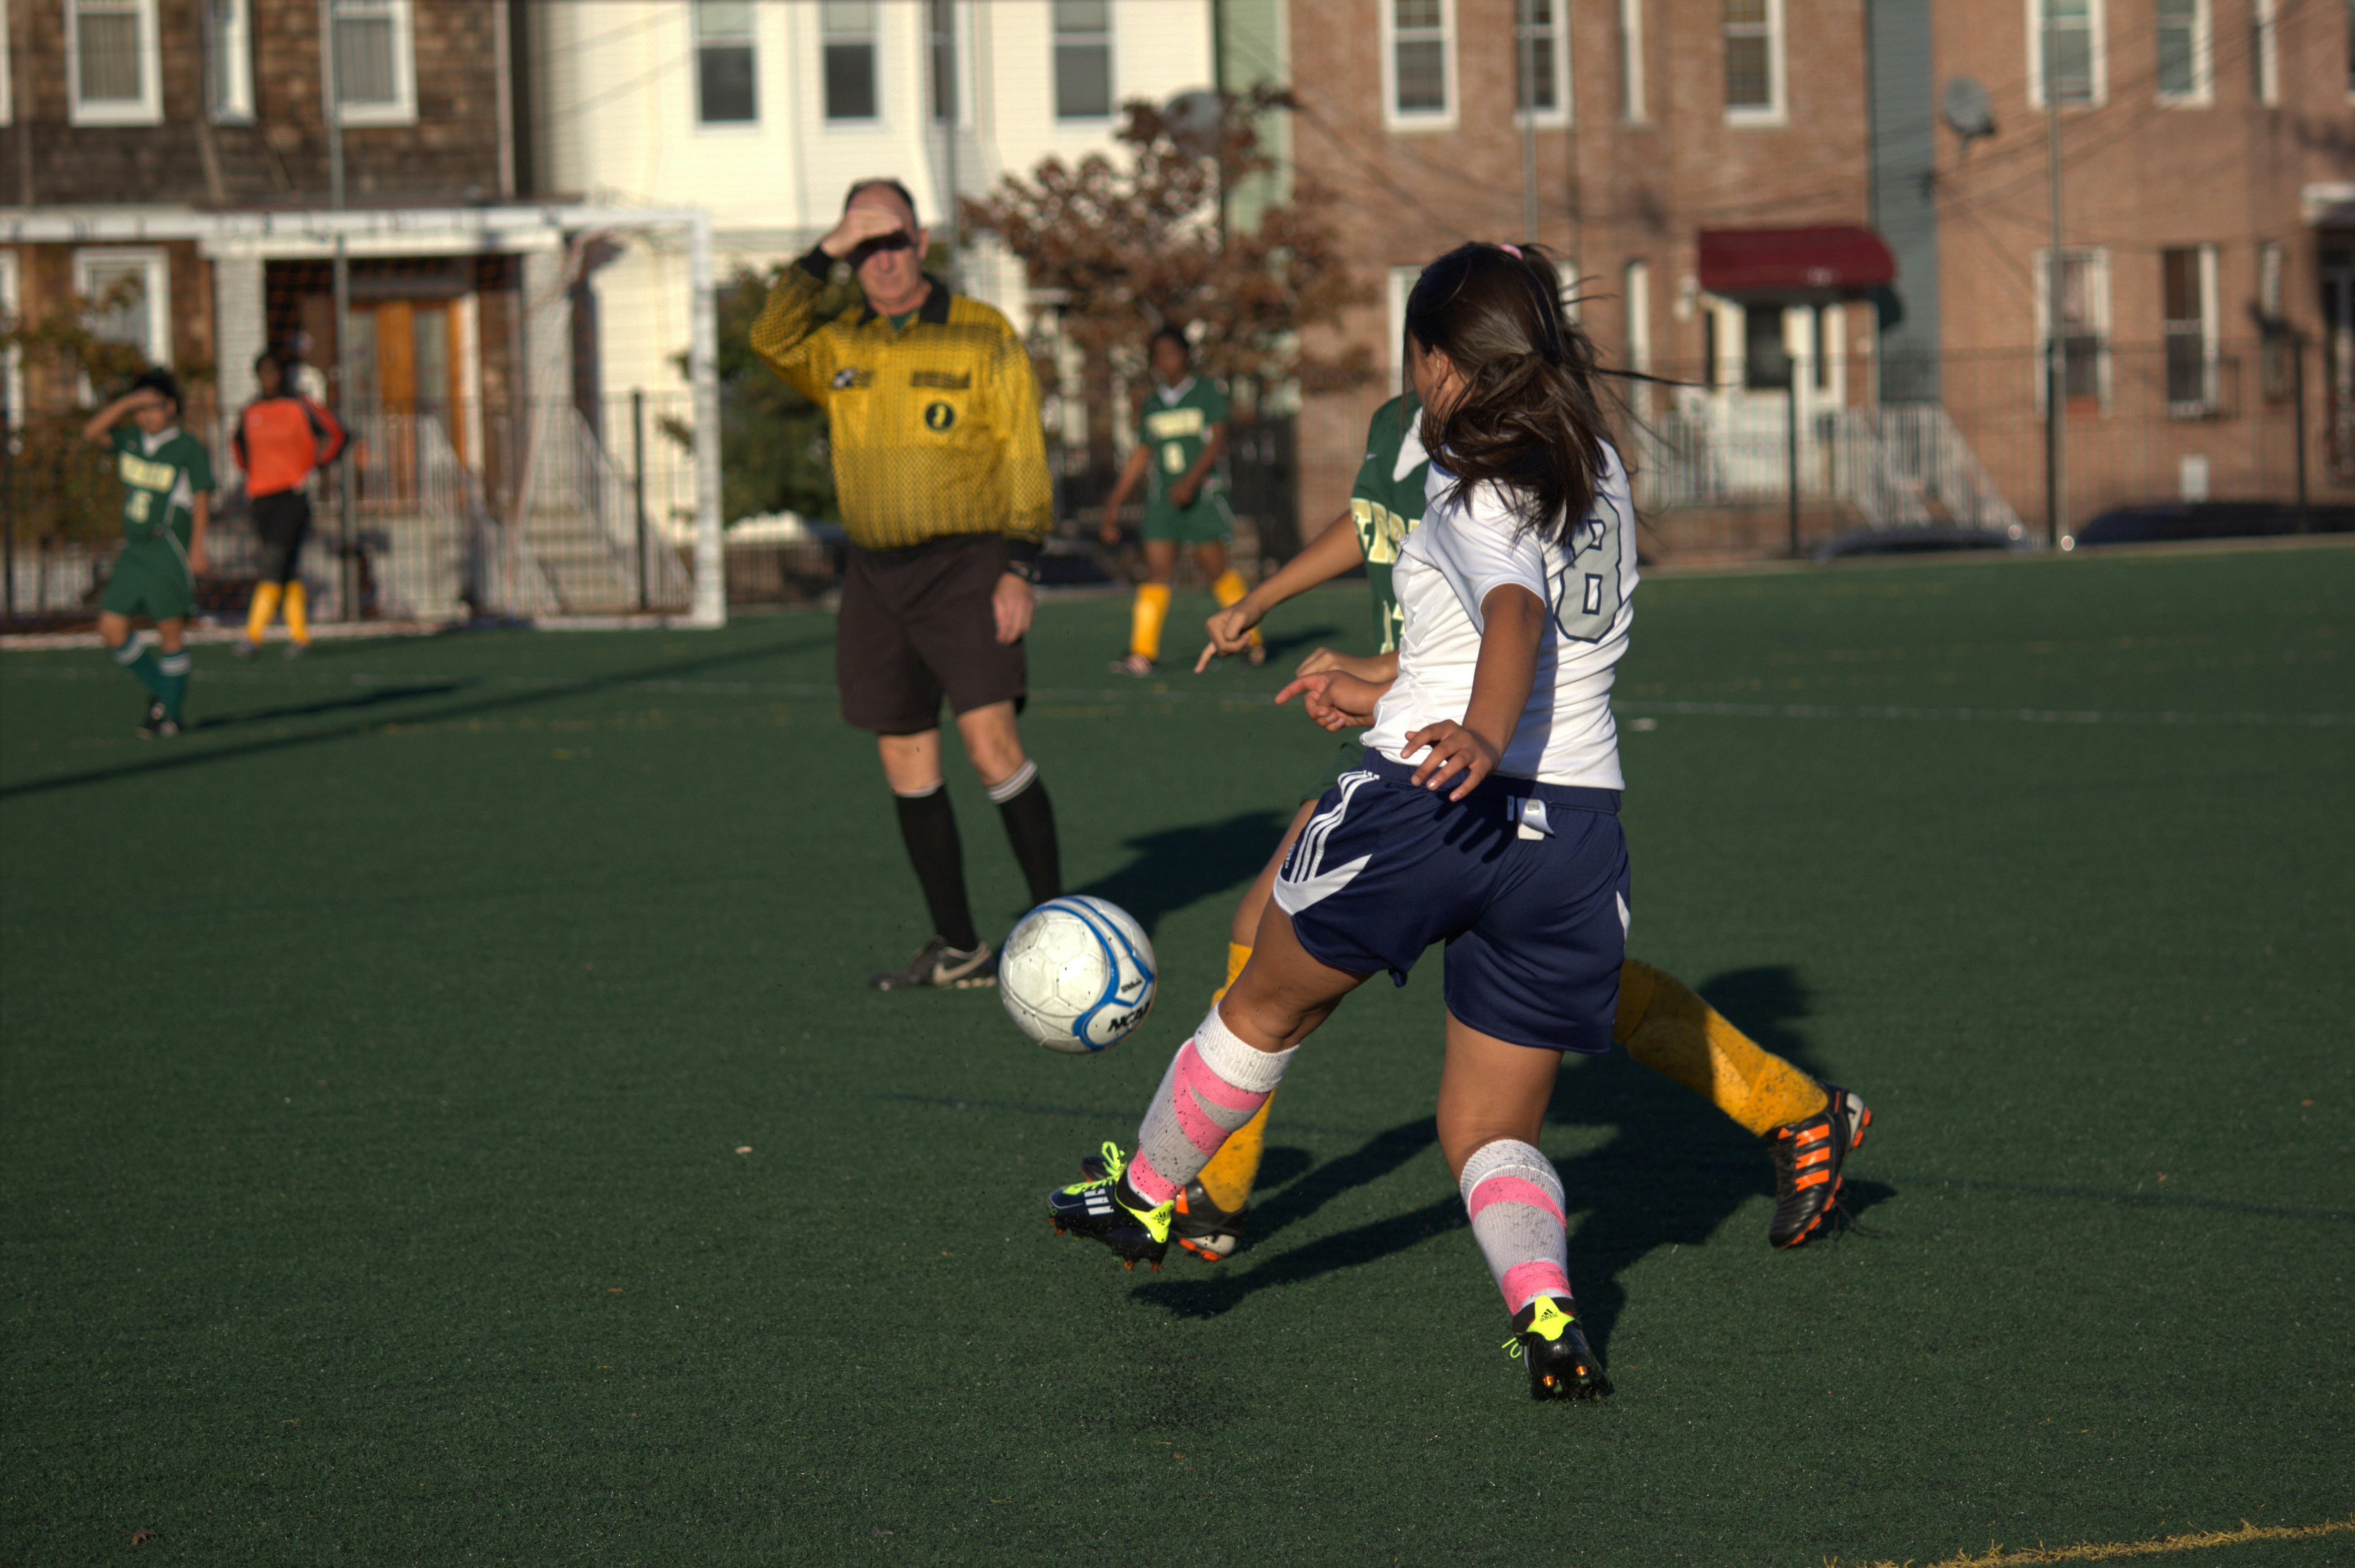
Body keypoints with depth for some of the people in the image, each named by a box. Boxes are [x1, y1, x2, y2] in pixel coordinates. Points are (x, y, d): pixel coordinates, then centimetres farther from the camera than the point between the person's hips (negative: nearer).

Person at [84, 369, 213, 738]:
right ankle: (161, 691, 17)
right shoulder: (132, 440, 11)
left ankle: (173, 714, 9)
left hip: (168, 549, -6)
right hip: (134, 550, 6)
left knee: (169, 632, -3)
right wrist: (127, 403, -9)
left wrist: (197, 549, -14)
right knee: (111, 630, 1)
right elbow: (92, 432, 1)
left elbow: (202, 500, -7)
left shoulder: (189, 449, -5)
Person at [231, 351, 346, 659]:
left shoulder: (300, 407, -2)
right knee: (288, 569, 8)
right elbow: (239, 444, 30)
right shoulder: (251, 413, 11)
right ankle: (299, 634, 14)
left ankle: (253, 635, -21)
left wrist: (314, 467, 1)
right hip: (261, 495, 5)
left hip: (292, 495, -5)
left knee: (274, 562, -14)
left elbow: (334, 434, 6)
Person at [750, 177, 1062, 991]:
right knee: (905, 764, 4)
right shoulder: (839, 346, 10)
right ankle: (958, 948, 12)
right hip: (874, 571, 5)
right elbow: (773, 339, -10)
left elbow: (1023, 457, -3)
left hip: (965, 563, -5)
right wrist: (823, 254, -14)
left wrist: (1020, 568, -10)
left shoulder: (983, 336, -1)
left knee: (990, 741, -16)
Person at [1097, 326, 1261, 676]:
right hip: (1162, 499, 4)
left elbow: (1217, 442, -9)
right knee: (1156, 571, -7)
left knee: (1217, 569, -2)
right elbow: (1139, 459, 18)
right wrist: (1113, 507, 15)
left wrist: (1191, 481, -24)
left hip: (1201, 493, -4)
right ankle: (1142, 653, -13)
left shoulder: (1207, 394, 1)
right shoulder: (1153, 405, 14)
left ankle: (1250, 639, 14)